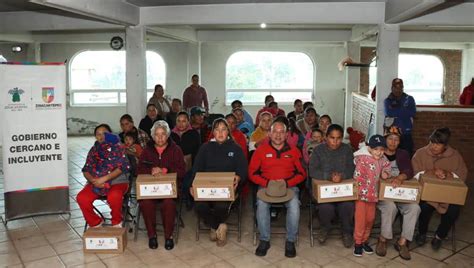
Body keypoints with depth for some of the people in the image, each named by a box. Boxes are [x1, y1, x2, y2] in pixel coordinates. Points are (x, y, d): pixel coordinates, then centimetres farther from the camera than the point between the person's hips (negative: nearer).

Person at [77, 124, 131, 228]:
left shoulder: (118, 148, 2)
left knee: (114, 197, -36)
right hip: (96, 183, 4)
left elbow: (123, 167, -10)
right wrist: (92, 180, -11)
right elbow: (86, 169, 12)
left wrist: (104, 179, -19)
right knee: (81, 198, -22)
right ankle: (95, 223, 1)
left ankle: (117, 222, -5)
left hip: (116, 182, -4)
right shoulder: (93, 150, 16)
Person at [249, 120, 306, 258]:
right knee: (261, 203, -31)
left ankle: (290, 241, -12)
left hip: (289, 186, 0)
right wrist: (267, 183, -12)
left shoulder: (294, 150, 7)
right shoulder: (261, 149, 4)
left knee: (294, 204, -30)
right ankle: (264, 240, -14)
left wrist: (287, 182, -10)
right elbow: (252, 172, 4)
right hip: (266, 186, 0)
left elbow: (302, 173, 7)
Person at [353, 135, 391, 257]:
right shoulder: (363, 159, -18)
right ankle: (358, 242, 11)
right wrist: (360, 191, -19)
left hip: (373, 194, 7)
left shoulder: (382, 159, 3)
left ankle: (364, 240, 29)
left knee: (370, 218, 13)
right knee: (360, 218, -2)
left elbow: (386, 166, 25)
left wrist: (385, 172, 4)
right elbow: (358, 176, -19)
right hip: (362, 193, -6)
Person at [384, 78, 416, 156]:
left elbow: (412, 113, -6)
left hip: (406, 134, 1)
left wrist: (396, 108, -5)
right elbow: (389, 113, -12)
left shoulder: (409, 99, 10)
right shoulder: (387, 101, 7)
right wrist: (404, 111, -5)